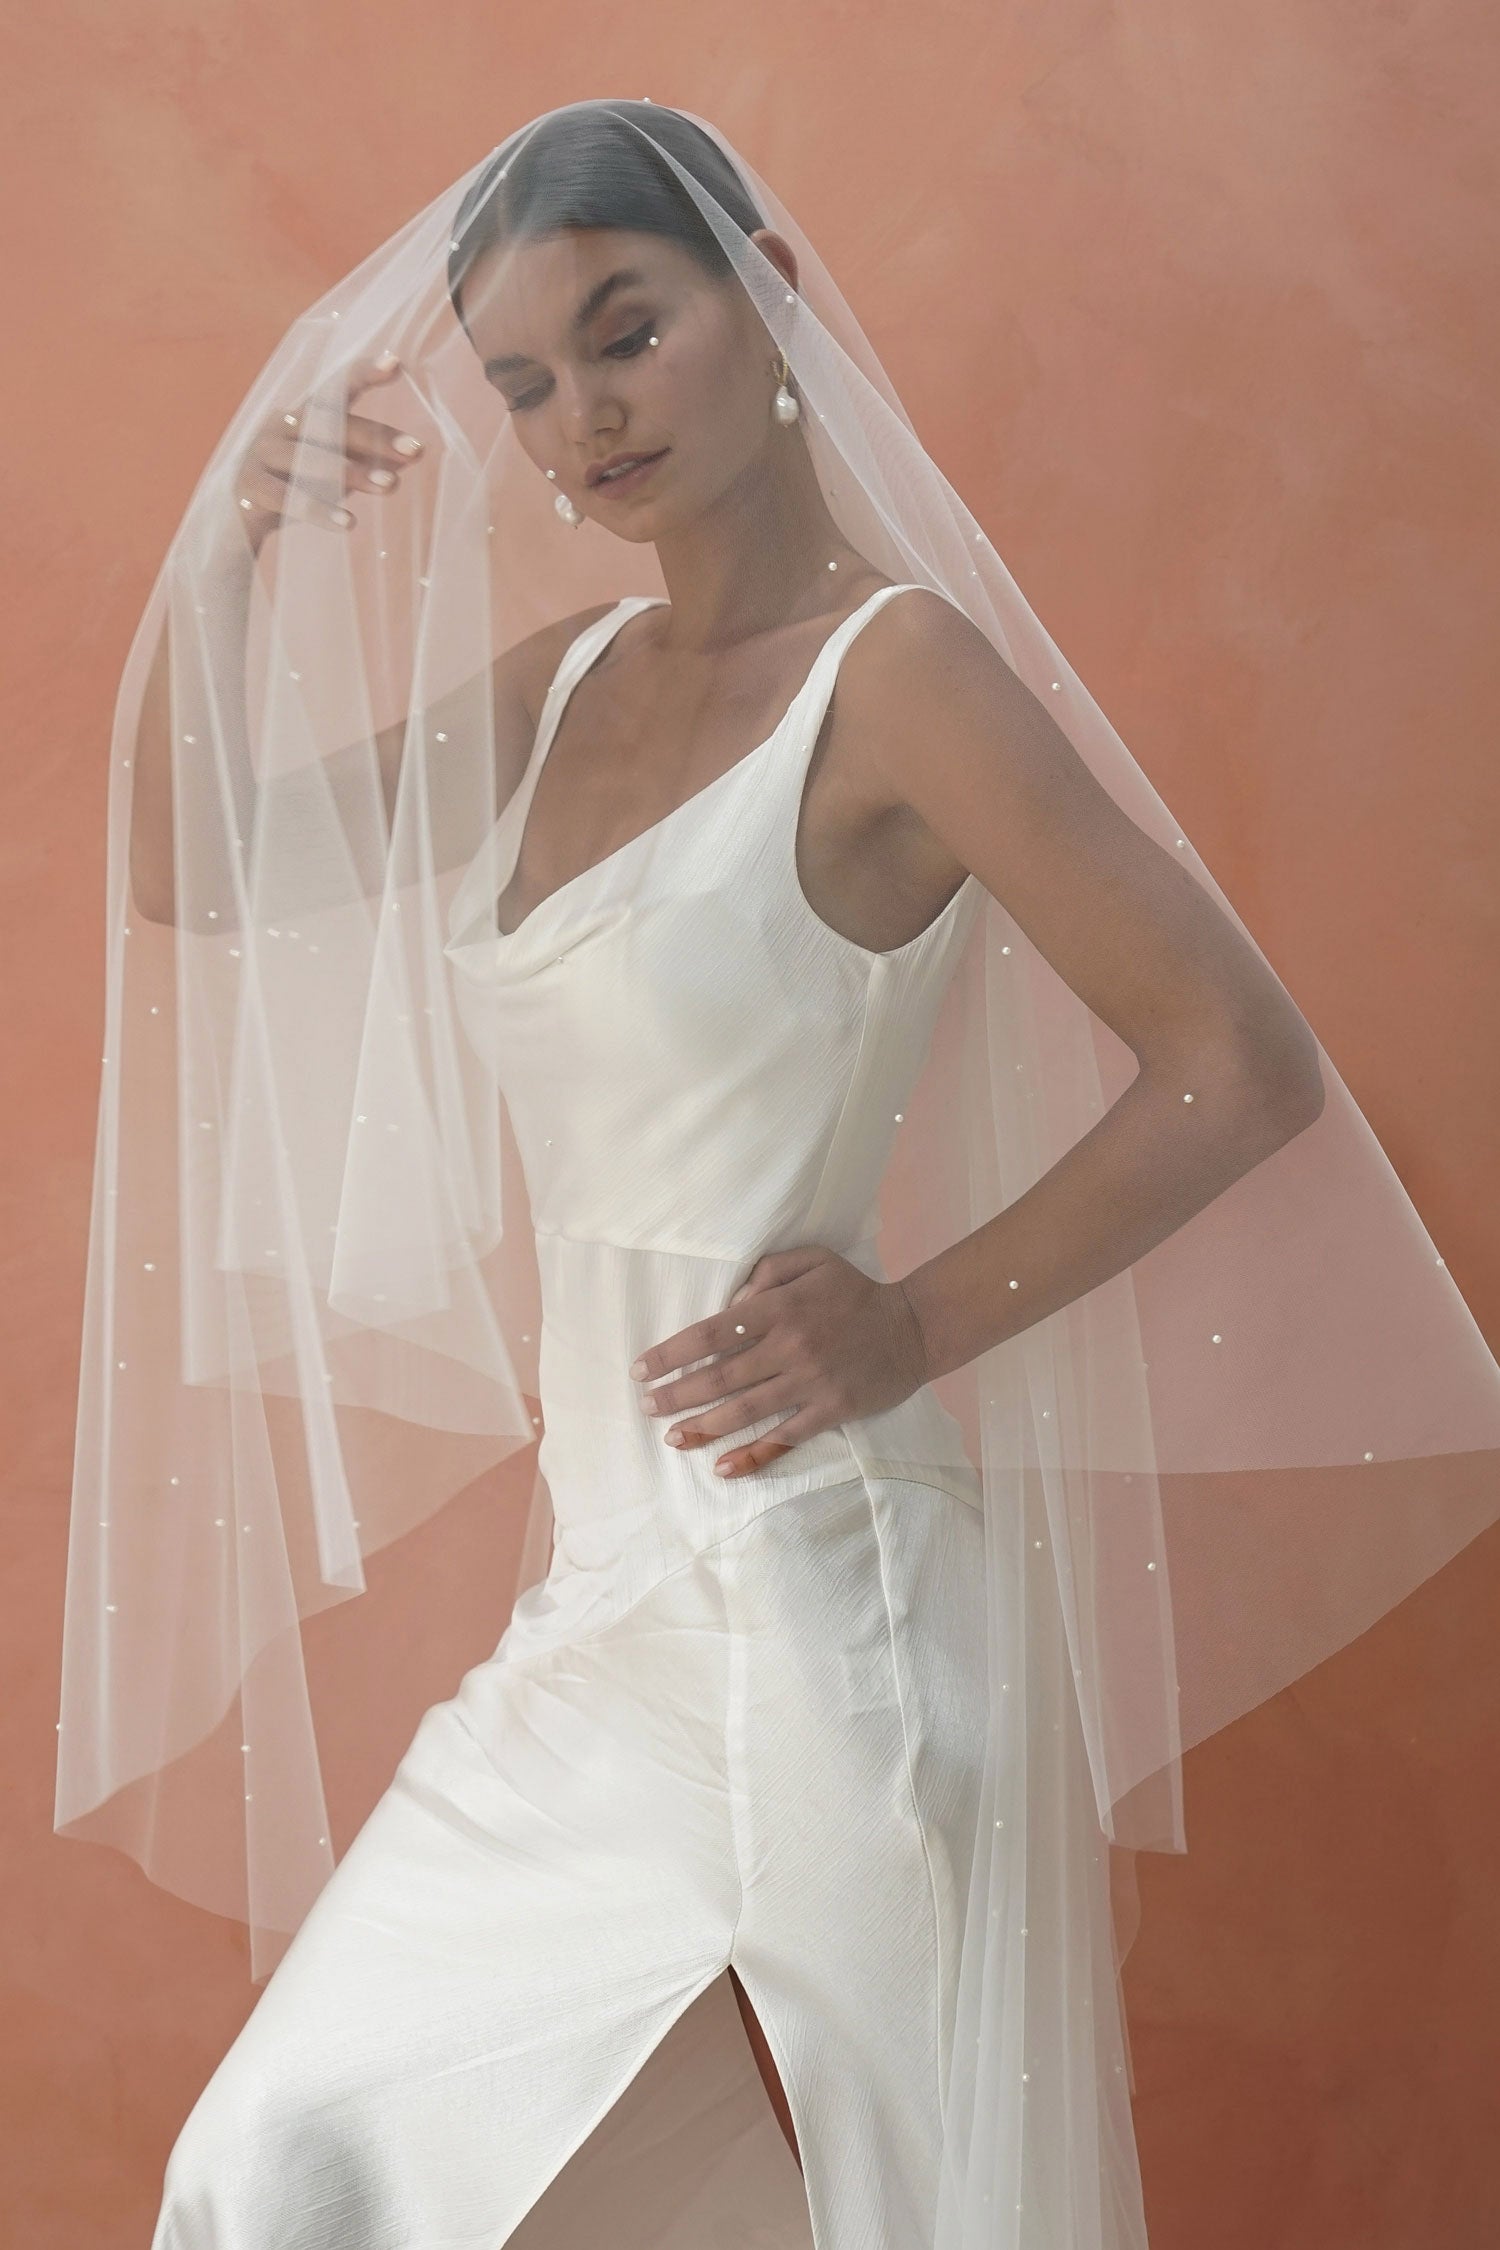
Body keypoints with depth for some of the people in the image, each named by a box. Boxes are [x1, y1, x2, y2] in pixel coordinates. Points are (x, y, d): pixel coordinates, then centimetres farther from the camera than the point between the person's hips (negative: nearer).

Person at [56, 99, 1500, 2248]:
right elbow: (189, 880, 15)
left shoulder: (893, 665, -10)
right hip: (602, 1594, 8)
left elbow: (1246, 1066, -14)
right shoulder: (562, 682, 11)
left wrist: (913, 1322, -14)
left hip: (800, 1587, -8)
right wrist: (230, 559, 1)